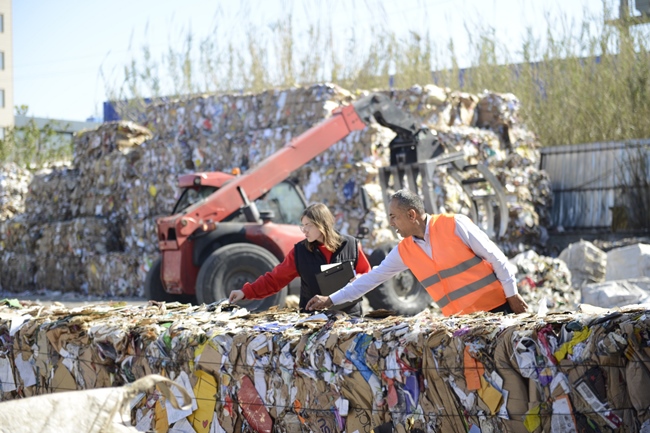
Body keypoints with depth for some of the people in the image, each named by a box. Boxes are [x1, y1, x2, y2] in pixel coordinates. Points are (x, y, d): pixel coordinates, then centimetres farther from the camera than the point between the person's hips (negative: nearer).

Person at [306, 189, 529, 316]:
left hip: (496, 307, -5)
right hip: (459, 319, 5)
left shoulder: (454, 225, -10)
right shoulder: (404, 251, 7)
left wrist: (512, 295, -8)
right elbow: (372, 277, 13)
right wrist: (331, 300, 13)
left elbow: (496, 257, -7)